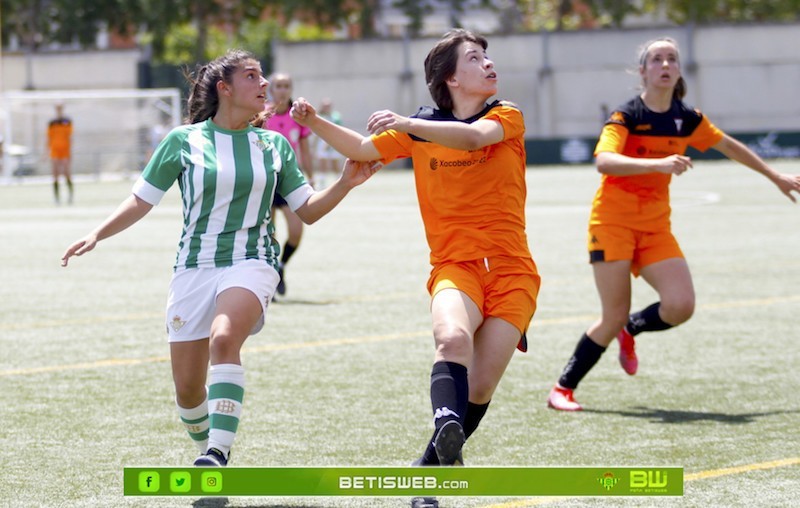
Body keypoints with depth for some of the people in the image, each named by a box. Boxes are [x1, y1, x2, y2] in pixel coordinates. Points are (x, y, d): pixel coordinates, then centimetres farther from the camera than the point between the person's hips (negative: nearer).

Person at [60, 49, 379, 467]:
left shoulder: (274, 145, 9)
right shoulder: (183, 140, 3)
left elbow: (308, 210, 12)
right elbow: (141, 201, 8)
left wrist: (345, 184, -5)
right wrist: (97, 235, -4)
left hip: (251, 264, -1)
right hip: (194, 268, 1)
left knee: (224, 339, -33)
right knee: (187, 387, 0)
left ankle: (219, 454, -37)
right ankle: (208, 453, 29)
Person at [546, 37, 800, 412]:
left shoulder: (687, 120, 5)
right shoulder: (625, 116, -12)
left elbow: (729, 146, 22)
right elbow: (604, 161, -30)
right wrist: (658, 163, -43)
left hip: (656, 227, 5)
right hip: (613, 222, -5)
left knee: (681, 305, -15)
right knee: (614, 318, -10)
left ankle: (631, 329, 17)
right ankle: (562, 388, 7)